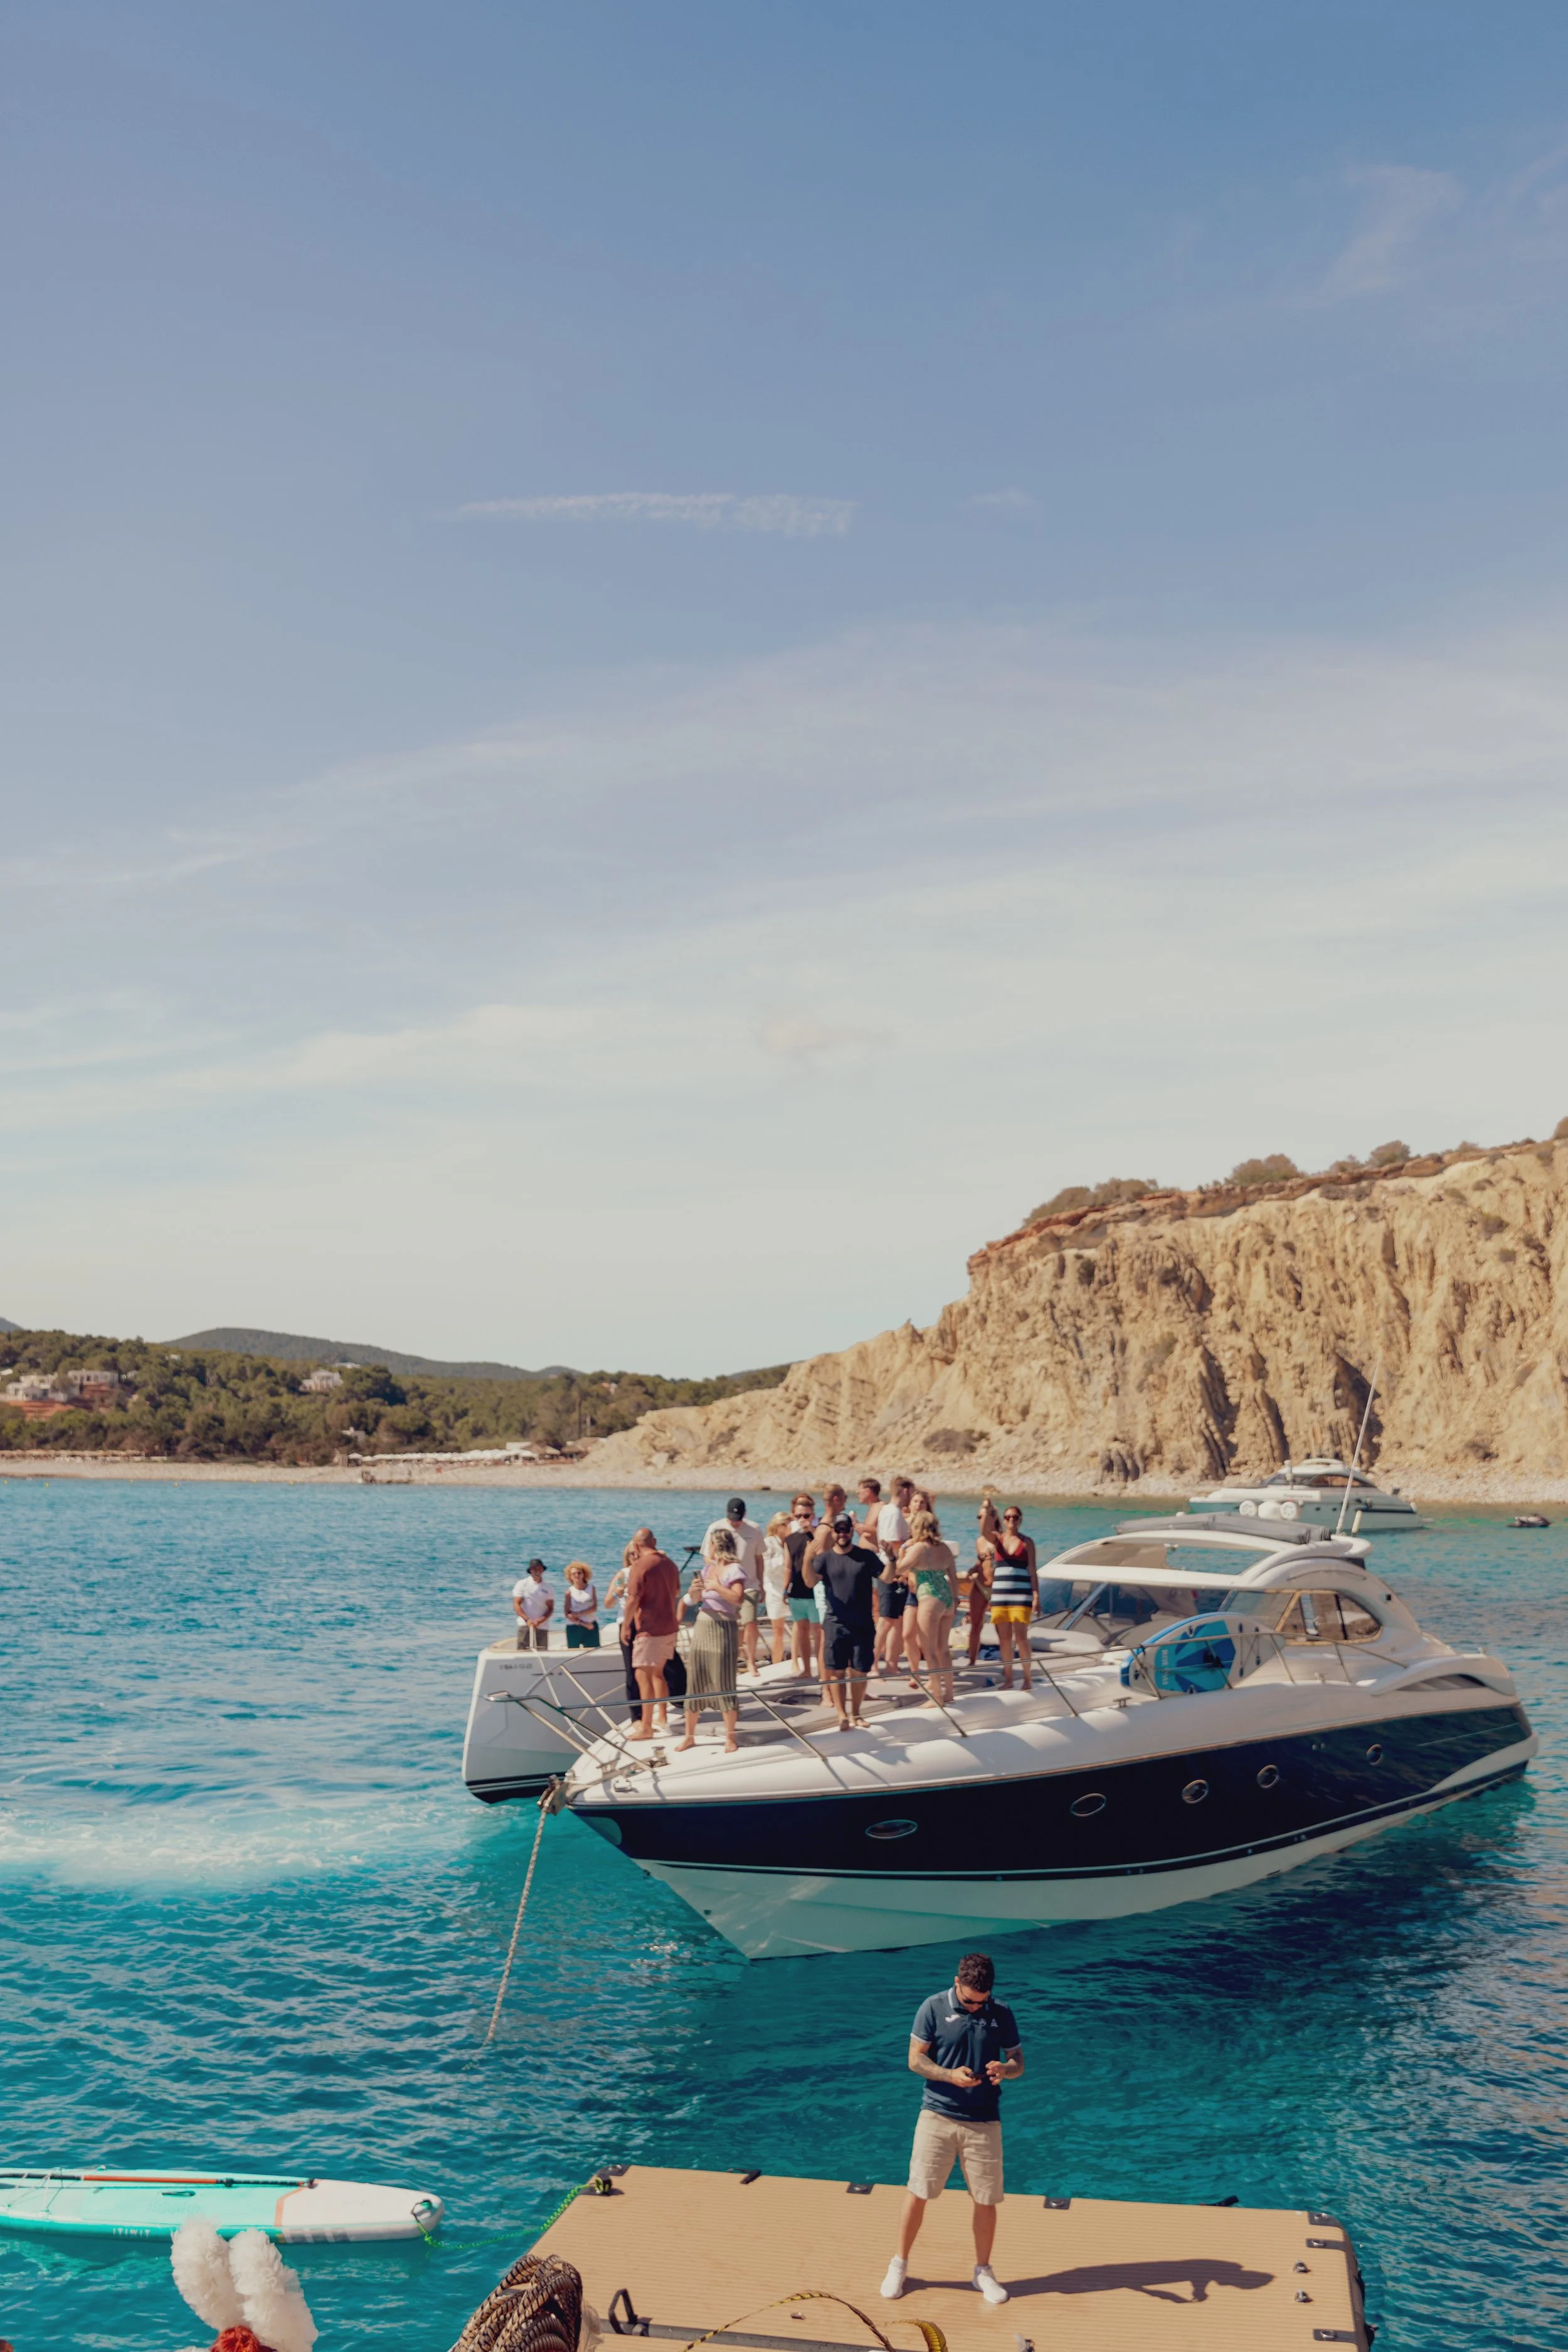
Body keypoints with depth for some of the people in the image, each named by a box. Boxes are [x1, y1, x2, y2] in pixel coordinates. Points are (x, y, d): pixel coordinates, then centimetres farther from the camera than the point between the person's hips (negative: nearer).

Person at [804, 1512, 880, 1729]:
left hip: (863, 1625, 1)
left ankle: (856, 1713, 22)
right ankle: (842, 1715, 3)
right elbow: (811, 1581, -13)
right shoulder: (825, 1558, 2)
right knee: (836, 1671, -3)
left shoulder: (866, 1556, 5)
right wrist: (808, 1560, -30)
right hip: (836, 1625, -1)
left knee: (859, 1672, 7)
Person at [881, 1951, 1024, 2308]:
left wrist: (1006, 2070, -18)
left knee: (986, 2200, 6)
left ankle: (983, 2271, 26)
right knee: (918, 2193, 2)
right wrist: (950, 2075, -21)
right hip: (937, 2115, -1)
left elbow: (1018, 2062, 6)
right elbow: (915, 2060, -5)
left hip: (984, 2122, 2)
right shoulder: (934, 2008, -6)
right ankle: (899, 2267, 19)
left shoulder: (1002, 2015, 1)